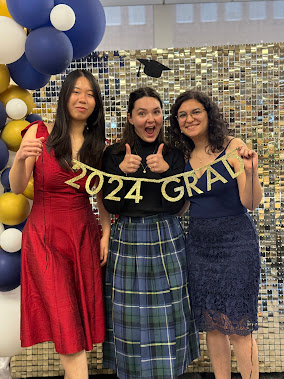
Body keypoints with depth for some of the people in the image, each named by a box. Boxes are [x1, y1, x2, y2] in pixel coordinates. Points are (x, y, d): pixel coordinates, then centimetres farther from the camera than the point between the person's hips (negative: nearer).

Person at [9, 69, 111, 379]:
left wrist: (106, 233, -3)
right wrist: (20, 159, -26)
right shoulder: (38, 133, -4)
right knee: (66, 320, -4)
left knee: (81, 313, 9)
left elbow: (102, 194, 7)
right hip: (45, 234, -3)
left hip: (84, 234, 3)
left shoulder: (97, 144, 5)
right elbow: (17, 188, -7)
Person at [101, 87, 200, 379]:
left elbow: (176, 205, -4)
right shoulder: (114, 154, 0)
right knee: (131, 318, 7)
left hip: (166, 241, 1)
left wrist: (166, 170, -18)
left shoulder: (173, 154, 2)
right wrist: (123, 171, -20)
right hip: (127, 241, 0)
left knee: (166, 316, 7)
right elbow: (111, 206, -5)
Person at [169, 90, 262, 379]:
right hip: (199, 243, 5)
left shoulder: (233, 148, -8)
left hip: (235, 241, -5)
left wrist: (250, 172, -32)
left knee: (237, 326, 0)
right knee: (211, 323, 11)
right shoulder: (184, 156, 6)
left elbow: (251, 202, -14)